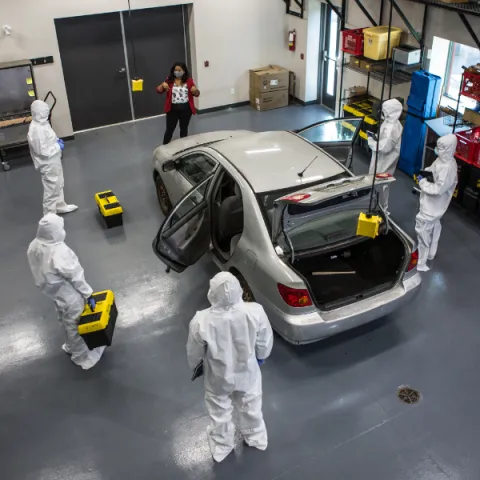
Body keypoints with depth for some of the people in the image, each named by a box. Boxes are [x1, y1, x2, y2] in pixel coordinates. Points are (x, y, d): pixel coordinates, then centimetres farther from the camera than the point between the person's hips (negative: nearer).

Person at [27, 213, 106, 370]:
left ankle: (71, 346, 55)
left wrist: (49, 283, 18)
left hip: (52, 291, 8)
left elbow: (39, 270, 2)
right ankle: (83, 357, 36)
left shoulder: (34, 246, -13)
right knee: (76, 325, 15)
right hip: (69, 295, -8)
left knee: (66, 321, 31)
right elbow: (75, 276, -26)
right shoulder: (59, 252, -37)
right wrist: (88, 294, -13)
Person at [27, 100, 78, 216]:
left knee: (58, 185, 26)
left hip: (54, 162, 10)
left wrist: (57, 140, -1)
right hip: (48, 165, -10)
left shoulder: (41, 123, 0)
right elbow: (43, 151, -30)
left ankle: (60, 206, 46)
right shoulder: (37, 130, -31)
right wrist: (58, 146, -18)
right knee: (51, 190, 5)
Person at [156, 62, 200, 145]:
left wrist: (195, 90, -20)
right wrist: (163, 85, -22)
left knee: (184, 128, 13)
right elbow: (159, 91, -1)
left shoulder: (189, 80, 1)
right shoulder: (169, 80, 1)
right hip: (172, 109, 0)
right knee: (170, 129, 2)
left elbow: (197, 94, 3)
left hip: (185, 109, 1)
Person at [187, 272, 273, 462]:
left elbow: (194, 353, -14)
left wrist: (194, 367, 10)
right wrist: (261, 357, 12)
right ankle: (257, 439, 59)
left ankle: (221, 449, 54)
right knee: (251, 408, 32)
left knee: (220, 414, 29)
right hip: (248, 373, 1)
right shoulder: (255, 312, -31)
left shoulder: (201, 321, -34)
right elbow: (265, 344, -12)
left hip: (218, 378, -1)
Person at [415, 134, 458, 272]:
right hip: (433, 204, 10)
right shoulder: (443, 159, -3)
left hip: (432, 206, -10)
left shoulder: (448, 168, -32)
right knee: (434, 227, 27)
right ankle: (430, 253, 47)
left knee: (423, 231, -3)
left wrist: (422, 181, -21)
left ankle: (421, 263, 8)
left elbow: (438, 189, -31)